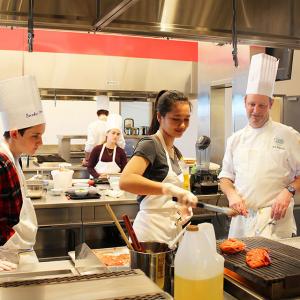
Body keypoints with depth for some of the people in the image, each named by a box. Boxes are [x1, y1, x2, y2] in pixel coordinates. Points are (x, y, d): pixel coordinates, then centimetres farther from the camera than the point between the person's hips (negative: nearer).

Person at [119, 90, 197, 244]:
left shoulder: (175, 151, 12)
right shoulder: (150, 144, -13)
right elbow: (125, 180, -32)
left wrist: (180, 207, 3)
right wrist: (171, 189, -39)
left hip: (171, 230, 8)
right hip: (152, 229, -8)